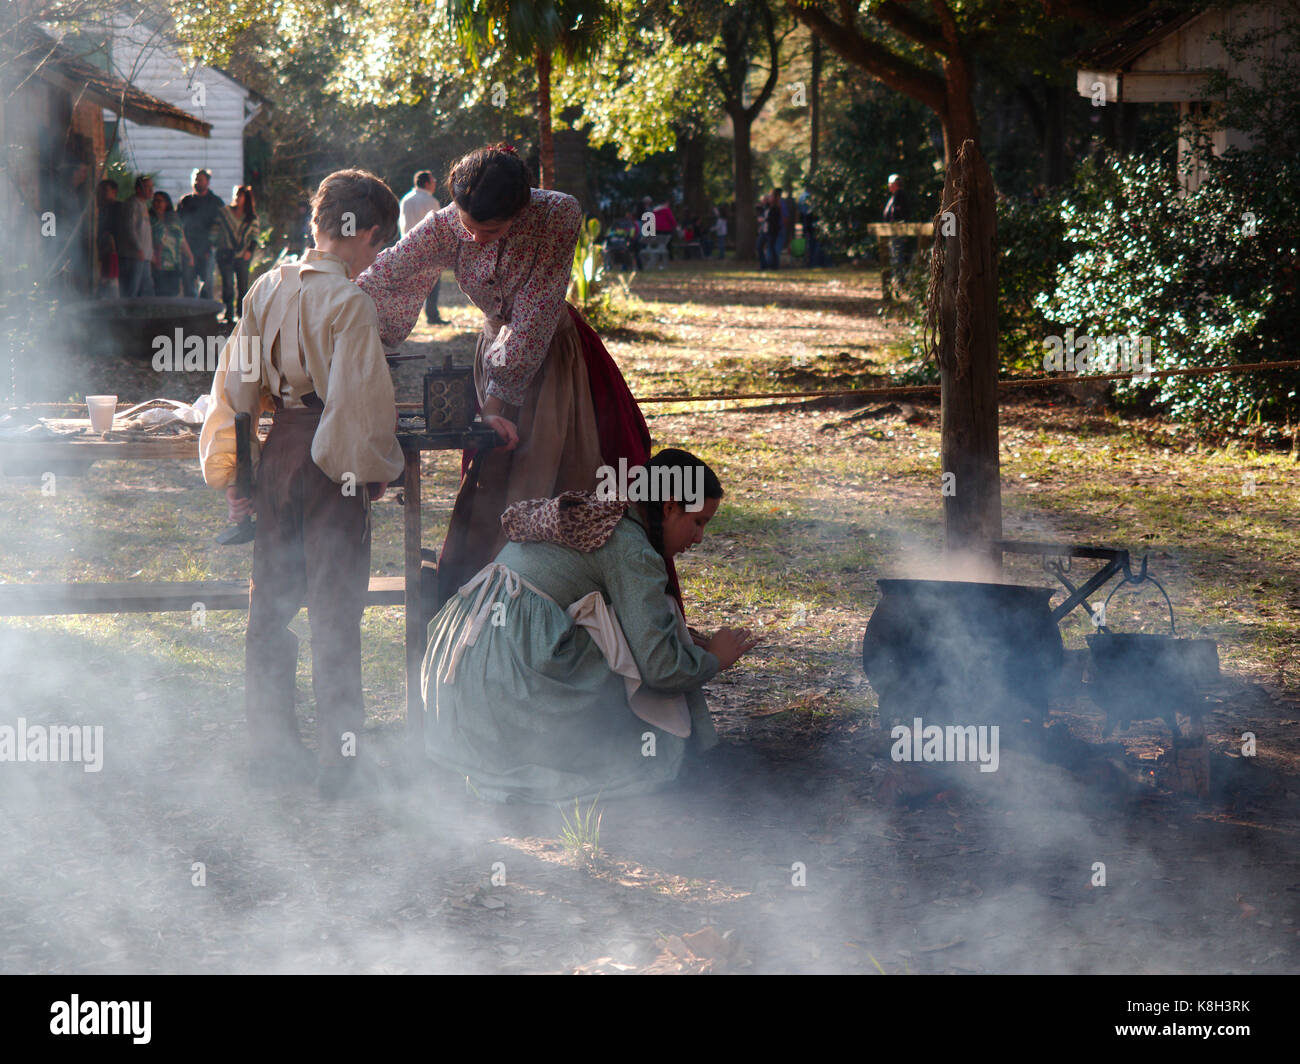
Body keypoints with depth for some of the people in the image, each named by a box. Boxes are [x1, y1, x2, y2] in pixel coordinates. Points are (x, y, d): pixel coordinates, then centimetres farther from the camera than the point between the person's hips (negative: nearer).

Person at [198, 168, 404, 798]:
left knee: (271, 596, 14)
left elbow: (236, 381, 7)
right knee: (334, 602, 3)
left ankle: (270, 745, 21)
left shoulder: (267, 289, 3)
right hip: (331, 459, -6)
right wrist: (375, 468, -2)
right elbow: (359, 397, -18)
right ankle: (338, 753, 8)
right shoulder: (350, 302, -16)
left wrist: (233, 473, 14)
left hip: (276, 452, 6)